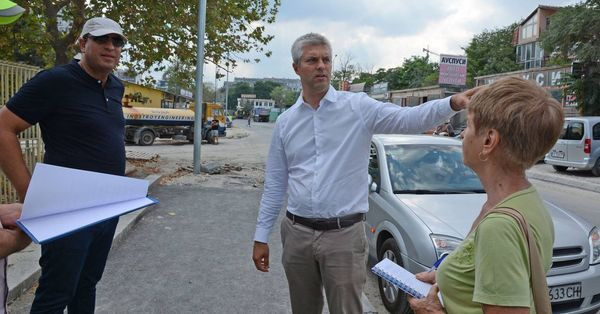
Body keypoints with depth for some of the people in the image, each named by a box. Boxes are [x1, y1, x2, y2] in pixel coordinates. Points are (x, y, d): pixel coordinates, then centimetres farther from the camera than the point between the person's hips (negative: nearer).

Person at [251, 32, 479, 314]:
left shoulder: (358, 107, -4)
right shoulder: (285, 121, 5)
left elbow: (409, 119, -19)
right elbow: (275, 183, 9)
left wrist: (452, 103, -38)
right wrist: (261, 236, 9)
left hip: (344, 235, -3)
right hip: (296, 233, 4)